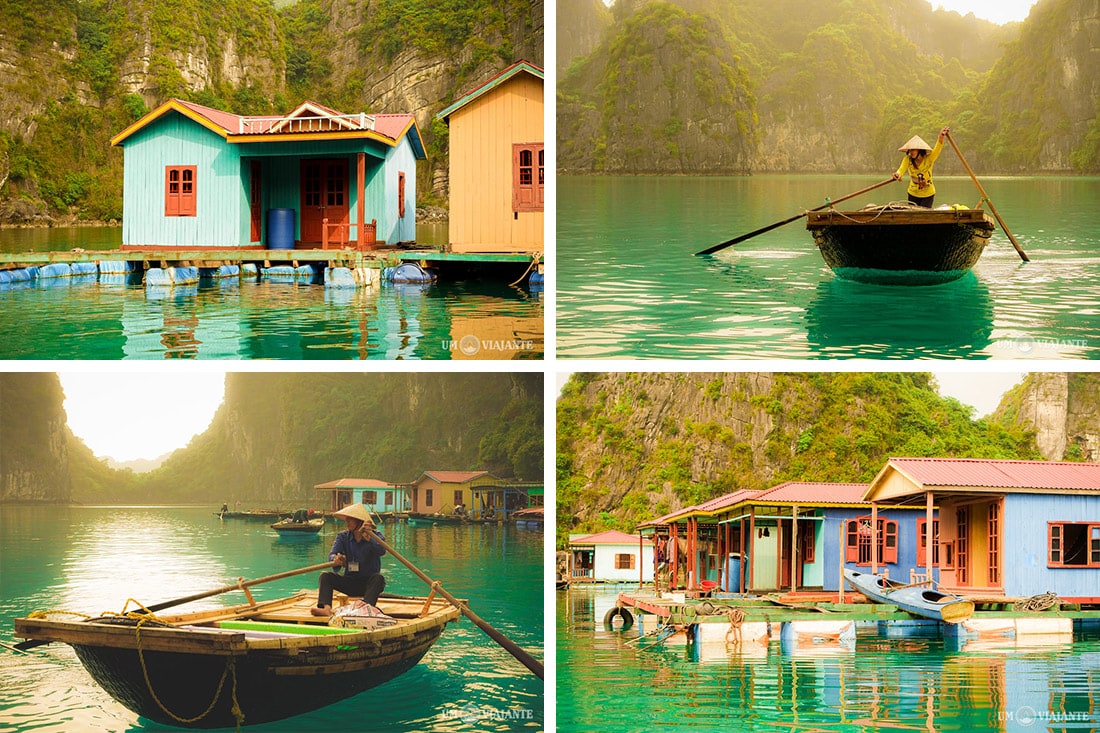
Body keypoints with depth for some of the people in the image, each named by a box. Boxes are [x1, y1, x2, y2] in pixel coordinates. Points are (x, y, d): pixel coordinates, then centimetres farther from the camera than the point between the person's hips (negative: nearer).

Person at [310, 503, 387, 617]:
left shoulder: (375, 535, -4)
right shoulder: (343, 537, 5)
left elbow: (382, 550, -27)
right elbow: (332, 554, -12)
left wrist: (369, 539, -46)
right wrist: (336, 559, -37)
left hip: (368, 583, -3)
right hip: (350, 582, 3)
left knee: (378, 578, -34)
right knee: (326, 576, -17)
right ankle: (326, 608, -40)